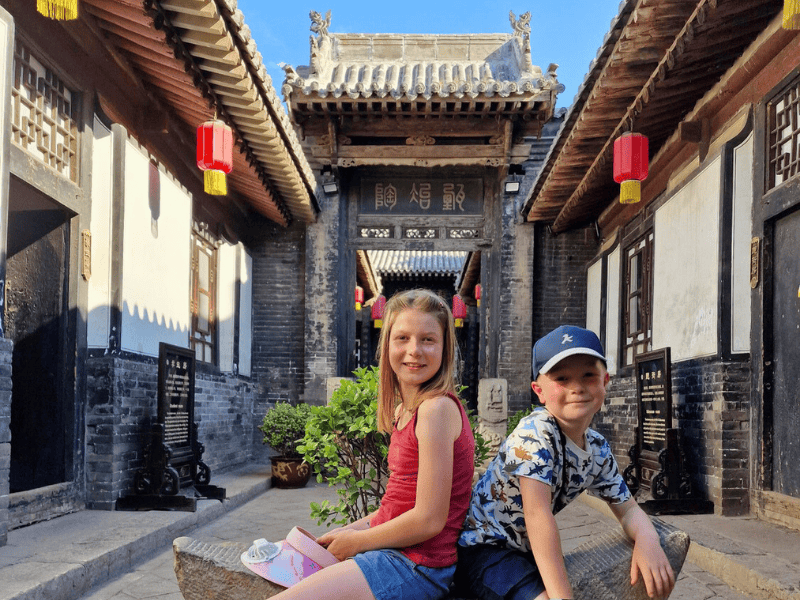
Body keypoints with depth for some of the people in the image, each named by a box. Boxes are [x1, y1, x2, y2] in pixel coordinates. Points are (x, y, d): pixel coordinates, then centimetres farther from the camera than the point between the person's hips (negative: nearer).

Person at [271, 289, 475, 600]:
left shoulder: (438, 408, -18)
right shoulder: (403, 410, 10)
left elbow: (428, 519, -19)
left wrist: (353, 542, -8)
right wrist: (348, 530, 7)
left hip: (416, 566, -9)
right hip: (391, 549, 9)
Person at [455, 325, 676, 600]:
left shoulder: (598, 450, 1)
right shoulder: (534, 433, -24)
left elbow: (627, 508, 8)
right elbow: (538, 514, -31)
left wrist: (647, 539, -16)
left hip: (525, 550, 8)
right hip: (481, 546, -8)